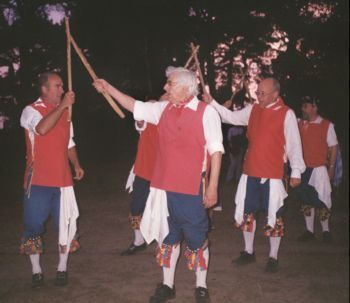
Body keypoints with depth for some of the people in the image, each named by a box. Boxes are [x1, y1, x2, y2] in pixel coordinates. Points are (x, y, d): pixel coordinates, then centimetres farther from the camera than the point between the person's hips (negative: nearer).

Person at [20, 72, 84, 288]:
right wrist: (62, 105, -25)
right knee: (34, 225, 2)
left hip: (62, 179, 5)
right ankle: (36, 270, 18)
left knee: (66, 224, 5)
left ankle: (62, 268, 19)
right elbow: (42, 128, -29)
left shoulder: (65, 111, 11)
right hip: (38, 180, -4)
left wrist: (76, 165, 12)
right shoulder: (31, 111, -6)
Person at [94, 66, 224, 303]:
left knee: (197, 239, 6)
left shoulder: (206, 112, -8)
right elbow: (134, 106, 18)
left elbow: (216, 151, -10)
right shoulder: (163, 109, 8)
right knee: (168, 236, 16)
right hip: (165, 186, 6)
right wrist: (108, 88, 14)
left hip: (192, 188, -5)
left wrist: (213, 186, -13)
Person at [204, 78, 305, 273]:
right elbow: (231, 117, 8)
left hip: (273, 175, -5)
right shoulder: (252, 110, 7)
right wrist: (212, 103, -4)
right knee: (247, 212, 12)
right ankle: (249, 252, 28)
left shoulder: (286, 114, -8)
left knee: (274, 216, 4)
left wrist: (296, 171, -8)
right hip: (250, 172, 5)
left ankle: (273, 258, 18)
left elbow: (294, 145, -8)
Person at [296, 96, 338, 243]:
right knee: (306, 200, 9)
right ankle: (309, 231, 20)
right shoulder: (299, 124, 5)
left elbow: (333, 147, -2)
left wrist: (331, 167, -6)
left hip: (319, 169, -4)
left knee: (322, 200, 2)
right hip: (303, 169, 4)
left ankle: (325, 231, 17)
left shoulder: (327, 125, -5)